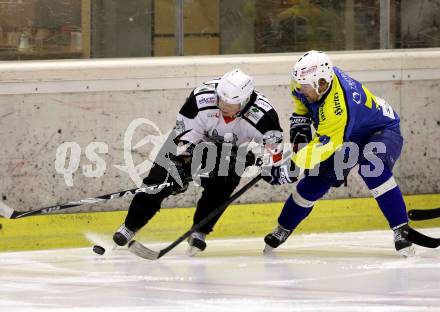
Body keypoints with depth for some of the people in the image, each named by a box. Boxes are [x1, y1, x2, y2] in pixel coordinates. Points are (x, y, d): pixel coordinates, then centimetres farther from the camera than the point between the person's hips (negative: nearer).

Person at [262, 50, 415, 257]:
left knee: (372, 169, -38)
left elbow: (324, 146, -38)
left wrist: (291, 168, -36)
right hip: (350, 136, 8)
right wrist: (300, 121, -2)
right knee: (315, 181, 3)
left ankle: (401, 230, -33)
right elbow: (301, 100, 8)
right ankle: (283, 229, 23)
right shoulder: (310, 79, -18)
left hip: (382, 129, -8)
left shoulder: (338, 108, -42)